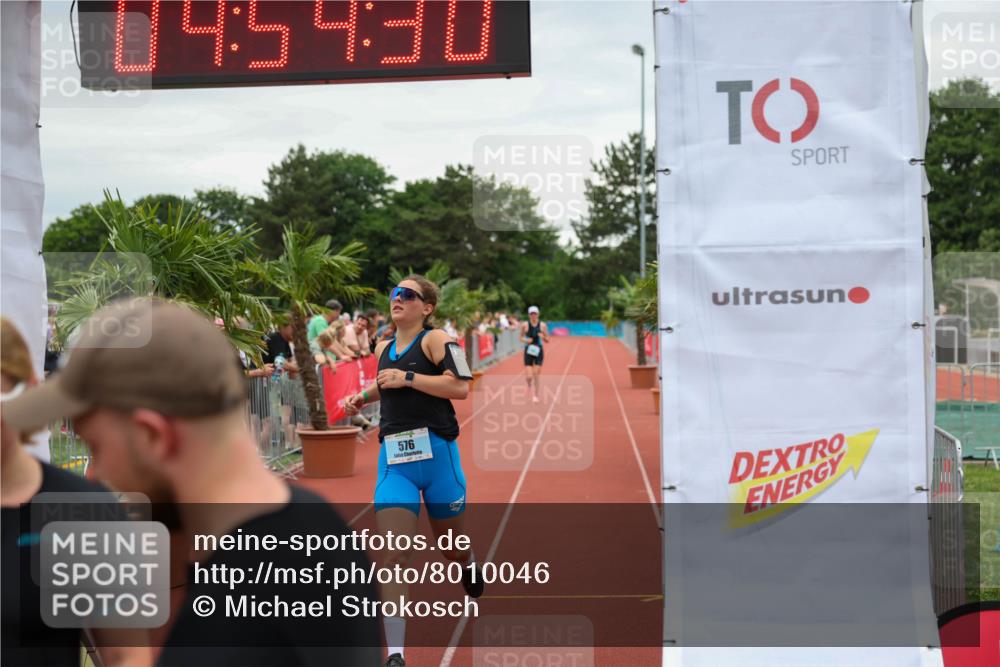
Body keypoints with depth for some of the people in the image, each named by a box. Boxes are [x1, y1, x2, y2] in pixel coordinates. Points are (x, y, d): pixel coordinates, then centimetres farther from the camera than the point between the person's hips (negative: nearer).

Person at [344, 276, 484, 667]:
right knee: (393, 558, -11)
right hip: (394, 459, 4)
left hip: (437, 452, -4)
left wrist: (407, 378, -18)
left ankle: (469, 567, 55)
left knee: (453, 547, 16)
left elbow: (460, 387, -17)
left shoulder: (435, 339, -5)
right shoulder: (383, 349, 14)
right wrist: (363, 397, 14)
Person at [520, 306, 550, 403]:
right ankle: (532, 394, 25)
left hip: (539, 351, 0)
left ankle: (536, 395, 13)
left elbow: (547, 340, 5)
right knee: (529, 376, -4)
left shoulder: (543, 325, -2)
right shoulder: (525, 325, -3)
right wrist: (525, 340, -13)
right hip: (528, 351, 0)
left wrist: (543, 337, -17)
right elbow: (521, 337, 9)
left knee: (536, 375, -2)